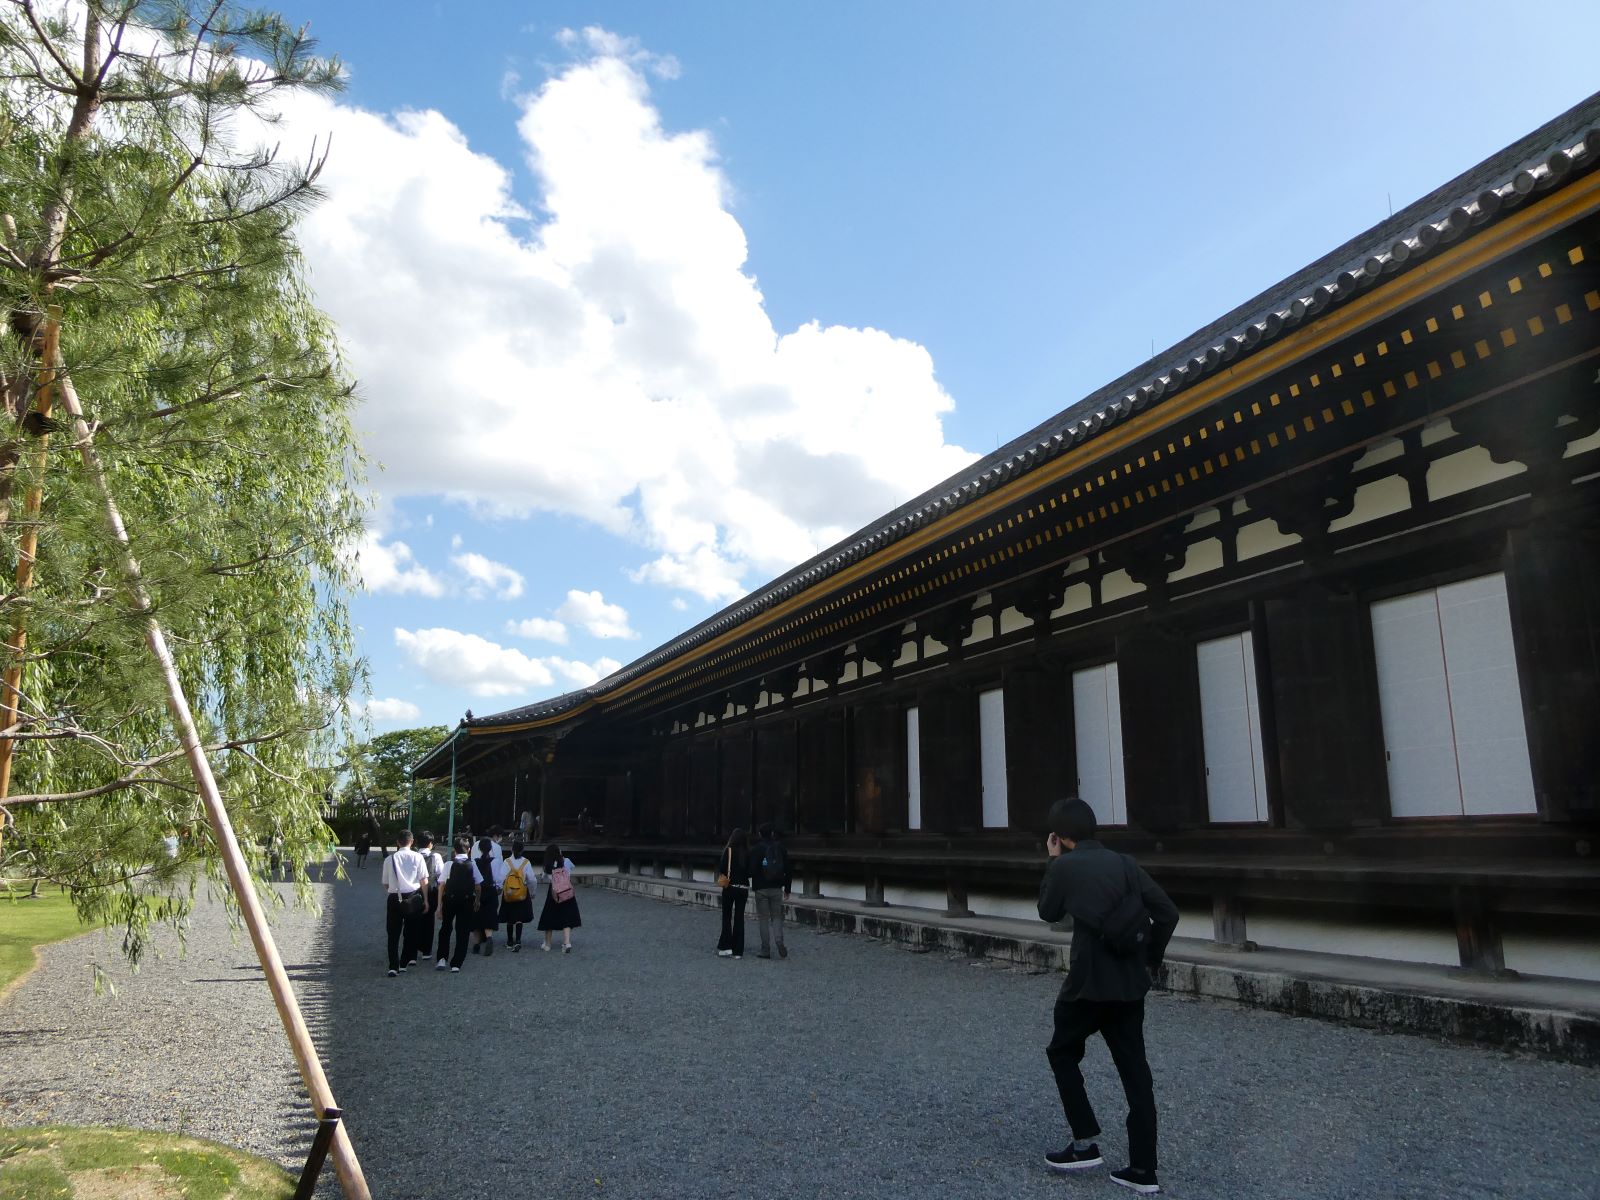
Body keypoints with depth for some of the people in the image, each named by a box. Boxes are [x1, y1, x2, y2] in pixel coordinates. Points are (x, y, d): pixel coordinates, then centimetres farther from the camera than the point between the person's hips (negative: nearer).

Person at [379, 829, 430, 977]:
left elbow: (385, 884, 7)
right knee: (411, 930, 15)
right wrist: (425, 900, 4)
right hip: (413, 897, 0)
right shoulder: (417, 857, -3)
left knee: (394, 933, 6)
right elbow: (424, 881, -4)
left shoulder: (389, 859, 2)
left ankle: (393, 966, -3)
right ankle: (404, 962, 22)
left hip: (394, 898, 0)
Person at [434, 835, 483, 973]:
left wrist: (439, 906, -4)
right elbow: (478, 886, -1)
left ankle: (442, 959, 12)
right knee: (463, 932, 7)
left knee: (445, 929, 20)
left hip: (449, 900, 0)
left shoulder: (449, 864, -5)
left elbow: (442, 886, -8)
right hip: (467, 901, 0)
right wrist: (477, 901, 15)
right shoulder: (472, 865, -3)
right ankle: (456, 964, 4)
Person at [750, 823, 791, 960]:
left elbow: (752, 868, -13)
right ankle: (779, 941, -12)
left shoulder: (758, 848, -7)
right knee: (777, 917, 11)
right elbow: (788, 869, 6)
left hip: (761, 888, -3)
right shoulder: (781, 847, 4)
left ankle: (766, 950, 4)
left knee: (763, 919, 5)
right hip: (777, 888, 3)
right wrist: (787, 889, 13)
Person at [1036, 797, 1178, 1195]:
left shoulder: (1065, 866, -8)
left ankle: (1085, 1143, 17)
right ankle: (1143, 1170, 11)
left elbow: (1048, 913, 7)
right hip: (1130, 985, 5)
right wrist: (1150, 960, 12)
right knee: (1135, 1071, 9)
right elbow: (1168, 913, 3)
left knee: (1062, 1054, 17)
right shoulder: (1124, 862, 6)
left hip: (1089, 982, -5)